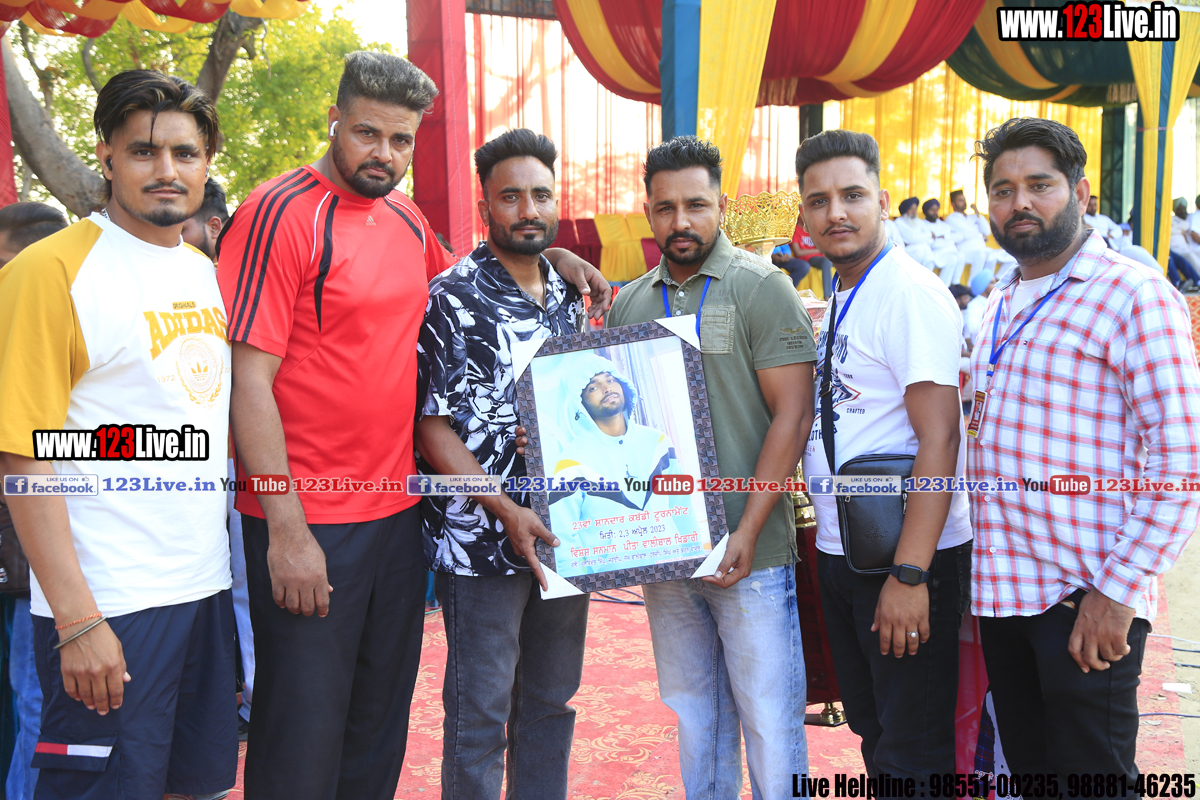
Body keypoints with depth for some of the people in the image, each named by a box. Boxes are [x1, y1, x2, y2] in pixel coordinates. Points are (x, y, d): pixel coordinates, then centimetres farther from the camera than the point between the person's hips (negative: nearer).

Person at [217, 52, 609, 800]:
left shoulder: (408, 219, 9)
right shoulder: (281, 212, -12)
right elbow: (248, 379, -15)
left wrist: (554, 257, 14)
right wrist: (287, 530, -18)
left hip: (398, 512, 7)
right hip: (307, 524, -7)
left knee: (381, 723, 19)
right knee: (304, 737, 4)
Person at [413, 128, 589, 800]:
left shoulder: (569, 296, 10)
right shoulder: (451, 299, -9)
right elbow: (431, 426, -12)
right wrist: (506, 511, -20)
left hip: (566, 534, 6)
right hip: (483, 542, -6)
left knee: (551, 703, 17)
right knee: (481, 715, 5)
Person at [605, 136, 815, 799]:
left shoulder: (762, 288, -5)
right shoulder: (627, 304, 10)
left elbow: (792, 417, -10)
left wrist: (747, 533, -16)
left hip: (749, 553, -4)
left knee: (770, 726, 4)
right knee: (693, 718, 17)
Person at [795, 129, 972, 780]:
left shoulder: (909, 293, -16)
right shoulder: (837, 301, 11)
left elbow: (939, 437, -22)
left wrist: (909, 574, -26)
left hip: (907, 557, -8)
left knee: (913, 754, 4)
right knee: (871, 729, 21)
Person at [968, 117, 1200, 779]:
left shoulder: (1135, 295, -10)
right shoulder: (1000, 308, 14)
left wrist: (1116, 589, -18)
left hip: (1088, 603, -7)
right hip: (1000, 593, 7)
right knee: (1027, 770, 17)